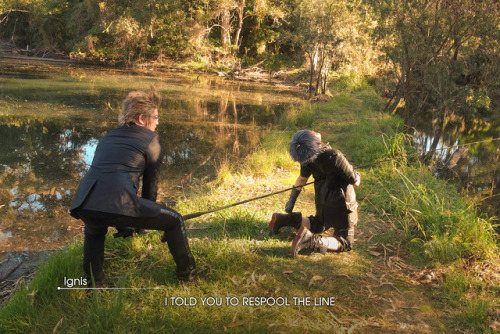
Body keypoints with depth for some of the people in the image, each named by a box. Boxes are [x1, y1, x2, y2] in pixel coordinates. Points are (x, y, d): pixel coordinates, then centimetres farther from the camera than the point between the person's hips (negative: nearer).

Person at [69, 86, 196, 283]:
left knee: (94, 233, 40)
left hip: (84, 206, 6)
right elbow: (151, 183, 17)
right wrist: (145, 220, 34)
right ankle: (187, 275, 23)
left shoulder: (108, 137, 30)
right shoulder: (150, 139, 13)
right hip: (118, 204, -6)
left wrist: (122, 225, 46)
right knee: (174, 221, 14)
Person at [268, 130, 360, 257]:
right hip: (341, 202, -6)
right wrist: (357, 175, 3)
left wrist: (291, 200, 18)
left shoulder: (307, 157, -14)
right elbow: (355, 182, -22)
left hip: (322, 198, 6)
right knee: (345, 243, 7)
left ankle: (284, 219, 13)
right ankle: (313, 241, -19)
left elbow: (302, 179, 3)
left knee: (318, 225, 33)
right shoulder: (334, 157, -33)